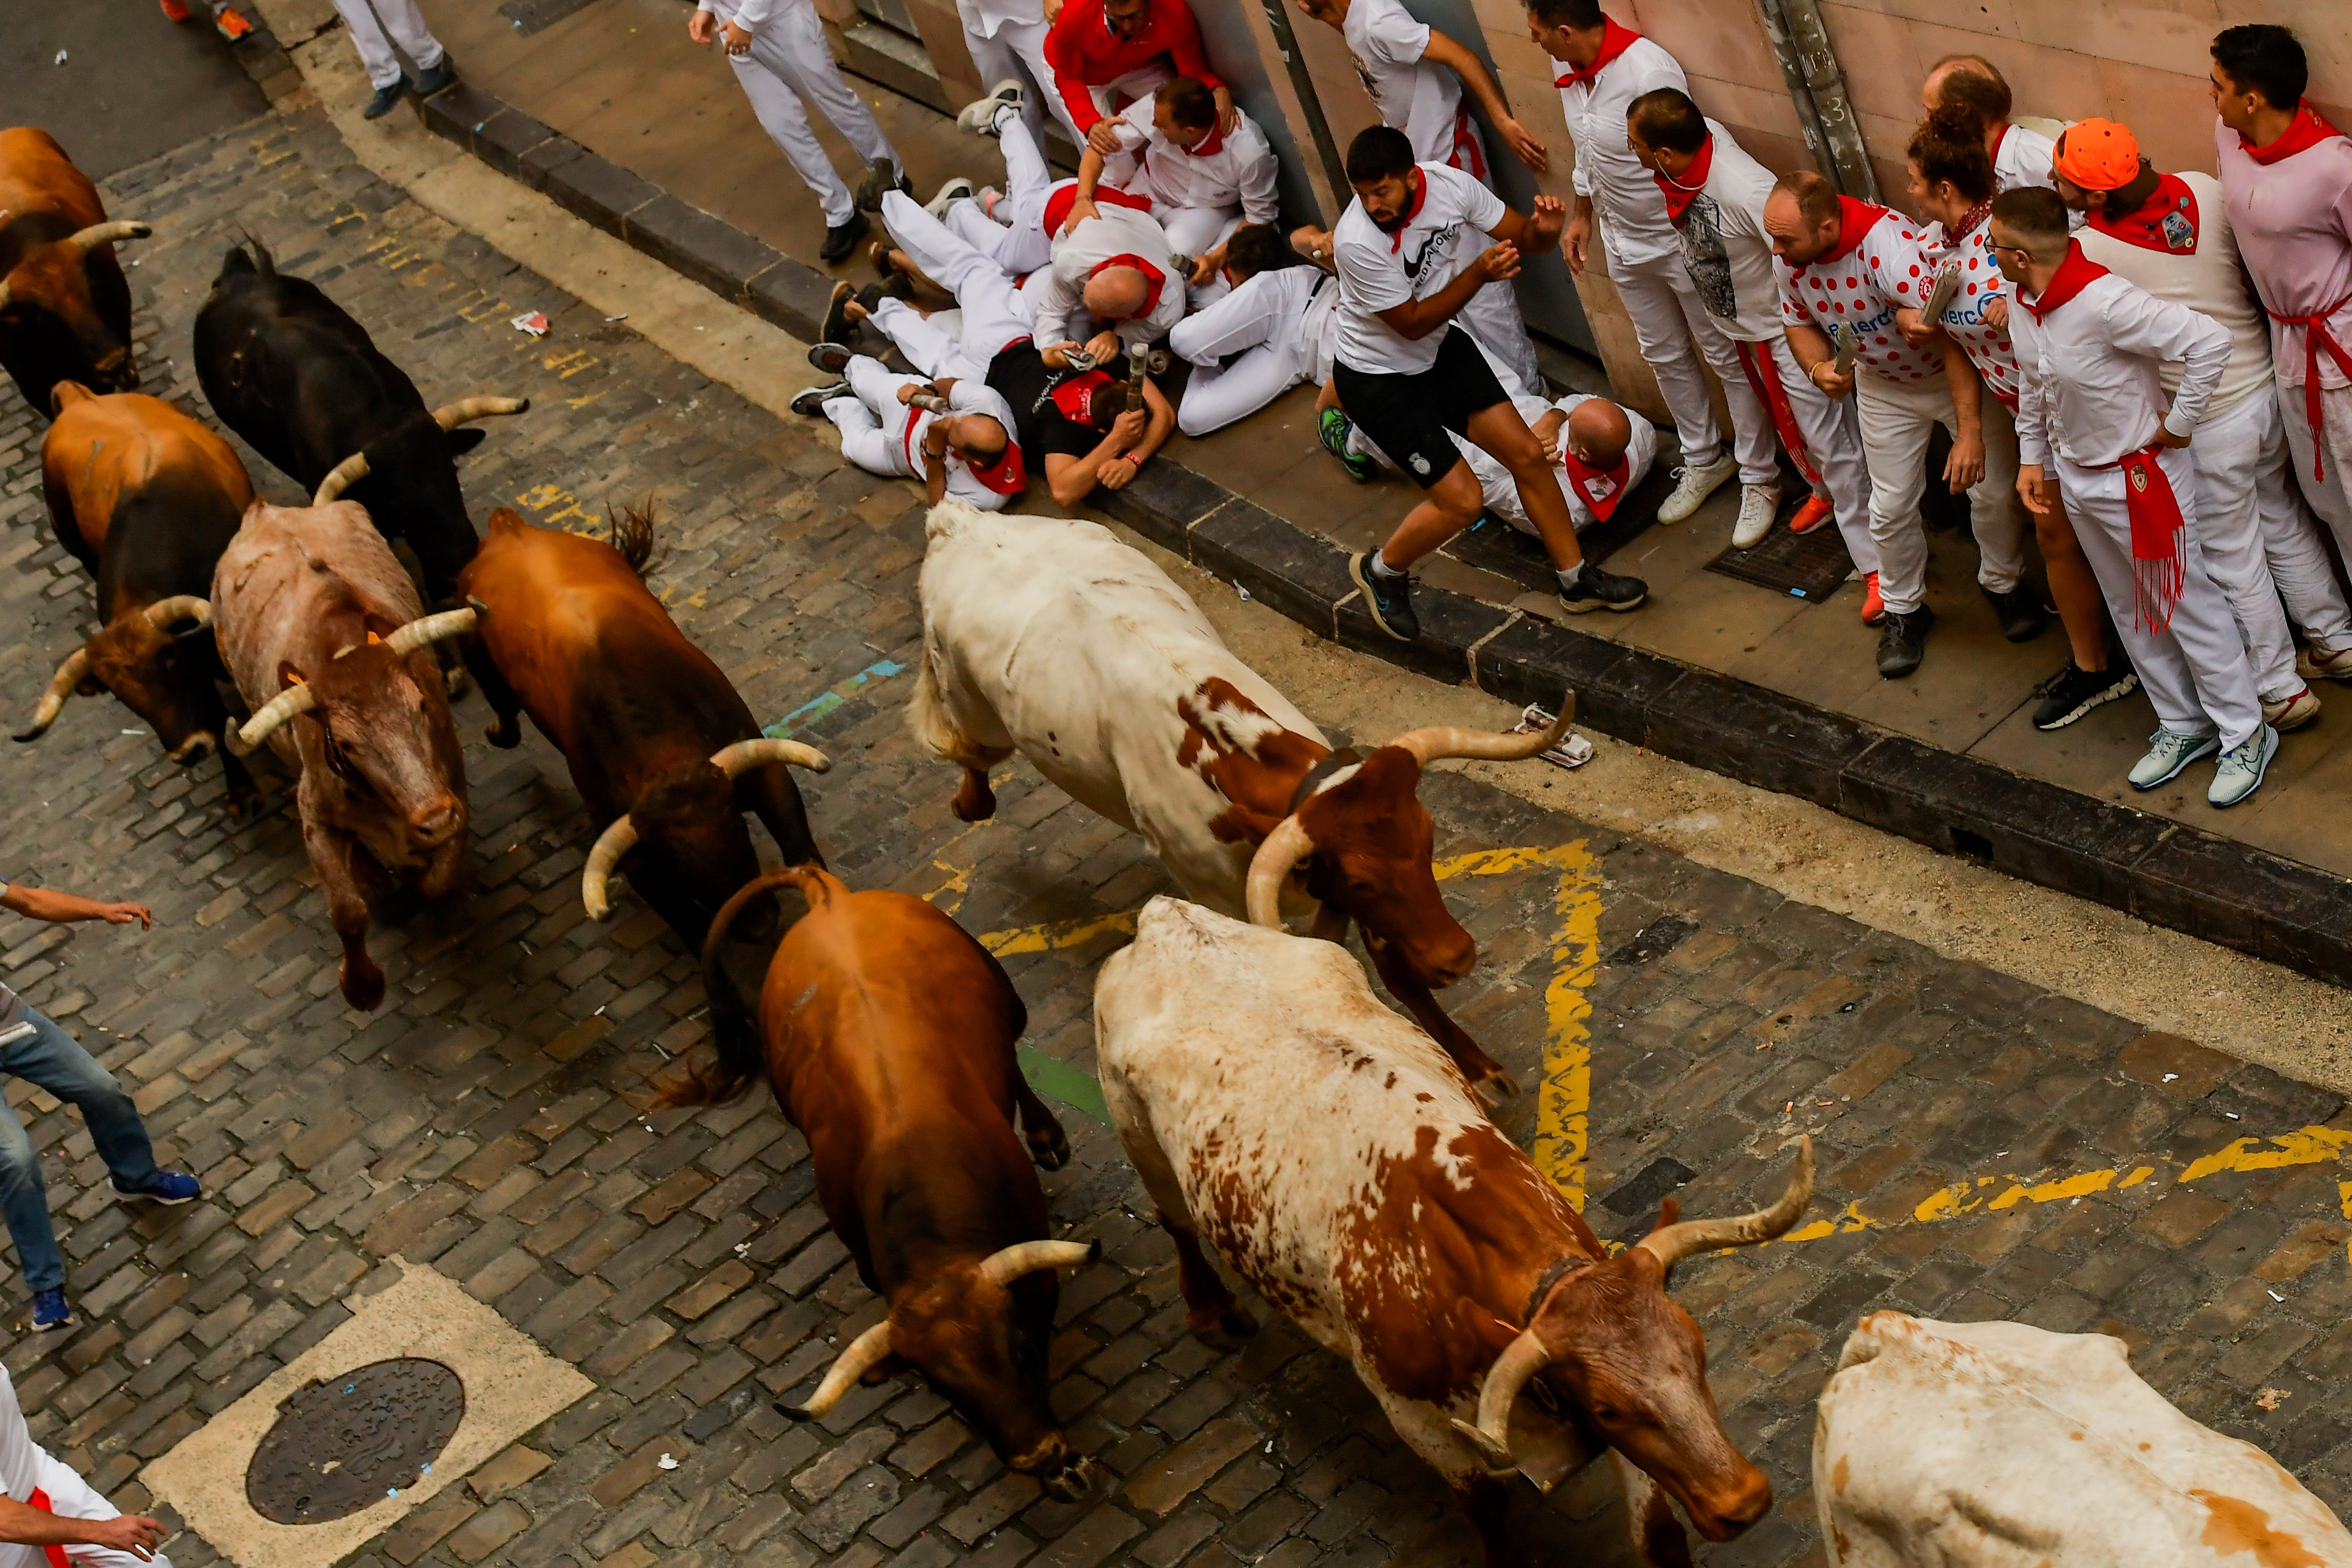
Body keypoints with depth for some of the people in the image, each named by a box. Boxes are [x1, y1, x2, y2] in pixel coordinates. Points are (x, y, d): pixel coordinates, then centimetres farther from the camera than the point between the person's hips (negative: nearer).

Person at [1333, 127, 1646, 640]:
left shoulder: (1448, 184, -19)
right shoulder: (1357, 241, -34)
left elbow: (1524, 238, -7)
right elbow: (1412, 324, -24)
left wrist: (1546, 229, -32)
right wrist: (1480, 274, -34)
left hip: (1442, 348, 6)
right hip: (1378, 379, -6)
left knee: (1528, 455, 6)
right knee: (1461, 501, -8)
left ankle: (1577, 581, 23)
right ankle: (1381, 571, 20)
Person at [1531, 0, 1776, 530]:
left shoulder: (1649, 71, -32)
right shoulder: (1572, 71, -7)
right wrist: (1582, 213, 18)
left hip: (1684, 240, -8)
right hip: (1623, 241, 8)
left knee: (1726, 357, 6)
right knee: (1665, 356, 22)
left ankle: (1759, 477, 19)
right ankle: (1704, 460, 40)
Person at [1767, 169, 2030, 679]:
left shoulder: (1890, 248, -40)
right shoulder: (1792, 258, -19)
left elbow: (1950, 337, -39)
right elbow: (1801, 323, 2)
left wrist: (1970, 431, -43)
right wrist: (1818, 368, -22)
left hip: (1955, 373, -5)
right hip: (1883, 386, 5)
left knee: (1993, 490, 4)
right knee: (1890, 508, 8)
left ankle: (2004, 584, 32)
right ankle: (1903, 611, 30)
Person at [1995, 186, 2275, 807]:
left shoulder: (2105, 302, -32)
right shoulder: (2022, 308, -4)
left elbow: (2209, 341, -33)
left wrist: (2179, 423, -23)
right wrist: (2033, 458, 14)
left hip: (2139, 475, -8)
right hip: (2076, 478, 9)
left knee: (2186, 605, 4)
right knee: (2130, 611, 19)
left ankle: (2244, 736, 18)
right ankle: (2183, 725, 35)